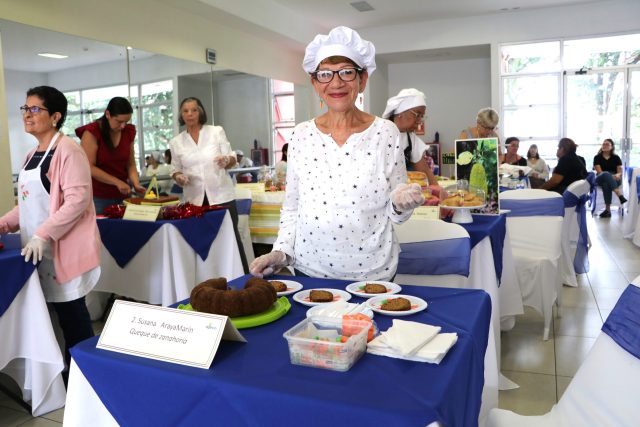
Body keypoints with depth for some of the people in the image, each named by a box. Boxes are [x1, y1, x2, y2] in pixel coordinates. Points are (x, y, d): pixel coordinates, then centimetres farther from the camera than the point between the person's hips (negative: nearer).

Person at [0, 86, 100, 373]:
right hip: (41, 249, 8)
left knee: (71, 313, -1)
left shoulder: (67, 150, -11)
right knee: (63, 312, 12)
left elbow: (78, 199, -20)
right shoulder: (31, 156, 16)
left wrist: (43, 235, -22)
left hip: (64, 248, -8)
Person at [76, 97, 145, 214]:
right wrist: (117, 182, -20)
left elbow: (130, 164, 8)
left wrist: (136, 184, -8)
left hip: (122, 195, 4)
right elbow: (89, 168, -14)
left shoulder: (129, 132, 5)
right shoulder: (91, 132, -10)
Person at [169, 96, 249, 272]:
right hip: (195, 199, 2)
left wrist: (226, 160, -21)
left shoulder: (217, 131, 1)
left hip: (221, 195, -2)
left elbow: (232, 159, 2)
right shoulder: (176, 142, 6)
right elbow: (176, 170, 12)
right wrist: (179, 177, -10)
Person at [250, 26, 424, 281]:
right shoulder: (301, 135, -1)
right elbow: (291, 208, 7)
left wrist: (401, 204, -21)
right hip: (309, 270, 2)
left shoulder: (386, 133, -6)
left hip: (372, 274, -1)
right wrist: (281, 252, -5)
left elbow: (395, 214, -1)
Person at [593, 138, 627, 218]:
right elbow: (600, 172, -5)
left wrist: (617, 175, -21)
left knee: (606, 183, -38)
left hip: (614, 179, 1)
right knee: (606, 174, -39)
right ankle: (620, 195, -49)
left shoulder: (616, 157, 11)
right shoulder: (597, 157, 6)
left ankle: (608, 209, -44)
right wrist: (611, 176, -22)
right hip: (600, 178, 0)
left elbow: (620, 172, 4)